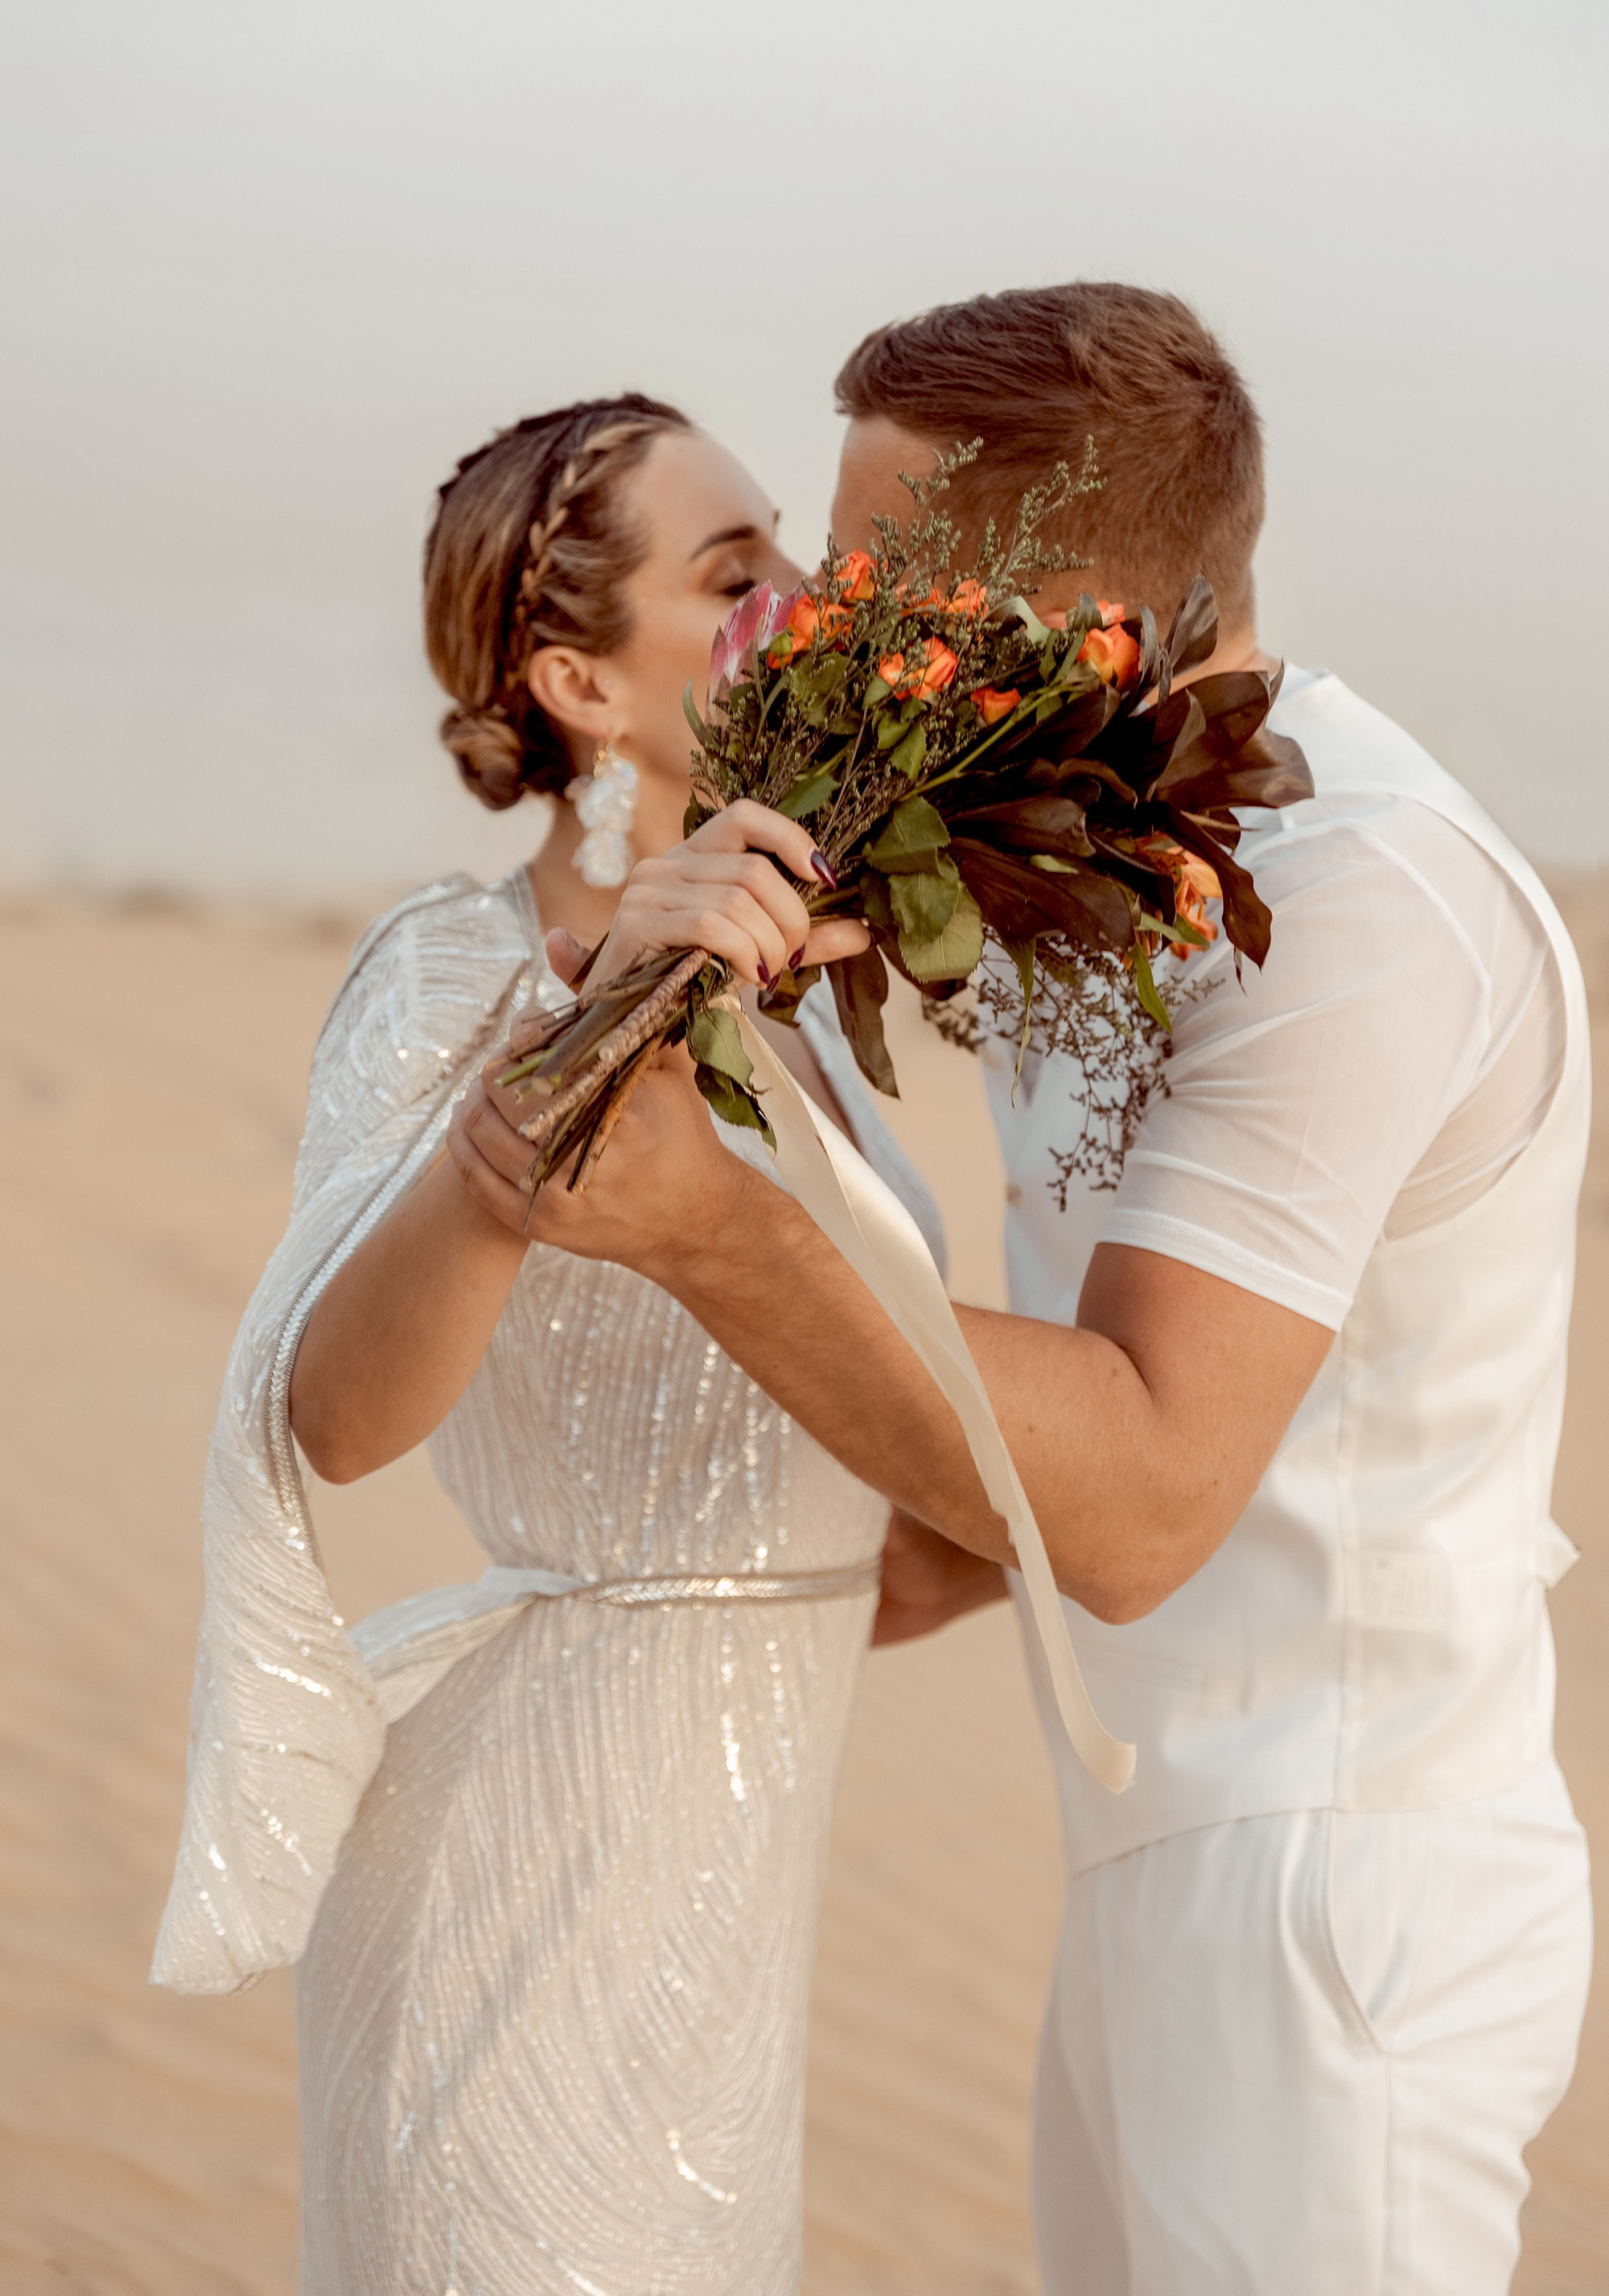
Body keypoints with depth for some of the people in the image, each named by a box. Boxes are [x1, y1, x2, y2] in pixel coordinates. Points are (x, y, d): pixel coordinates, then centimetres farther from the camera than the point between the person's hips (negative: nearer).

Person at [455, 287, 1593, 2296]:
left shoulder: (1360, 896, -20)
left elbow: (1139, 1504, -25)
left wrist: (706, 1223, -34)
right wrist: (887, 1582, 17)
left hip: (1335, 1899, -10)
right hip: (1186, 1866, 10)